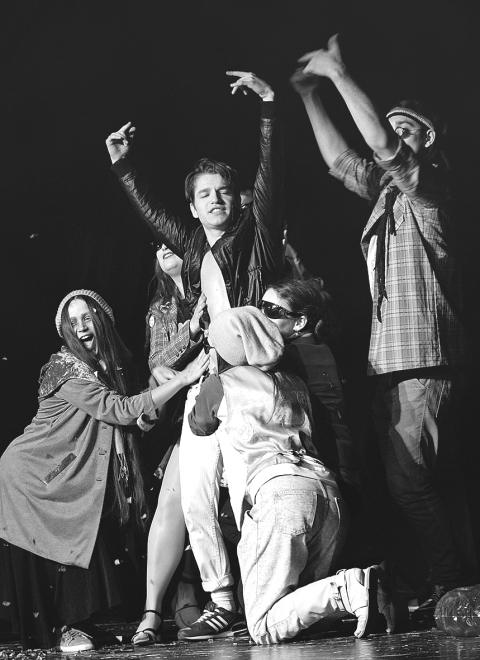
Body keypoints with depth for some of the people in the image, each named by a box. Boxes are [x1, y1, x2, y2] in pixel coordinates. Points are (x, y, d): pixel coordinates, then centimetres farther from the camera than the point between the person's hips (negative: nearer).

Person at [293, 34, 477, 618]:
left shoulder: (429, 180, -3)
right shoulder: (390, 187, 22)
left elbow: (380, 143, -18)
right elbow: (340, 160, 26)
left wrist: (339, 73, -11)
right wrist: (310, 95, 24)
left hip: (423, 357, -9)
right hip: (392, 358, 9)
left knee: (410, 478, -14)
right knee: (432, 479, 8)